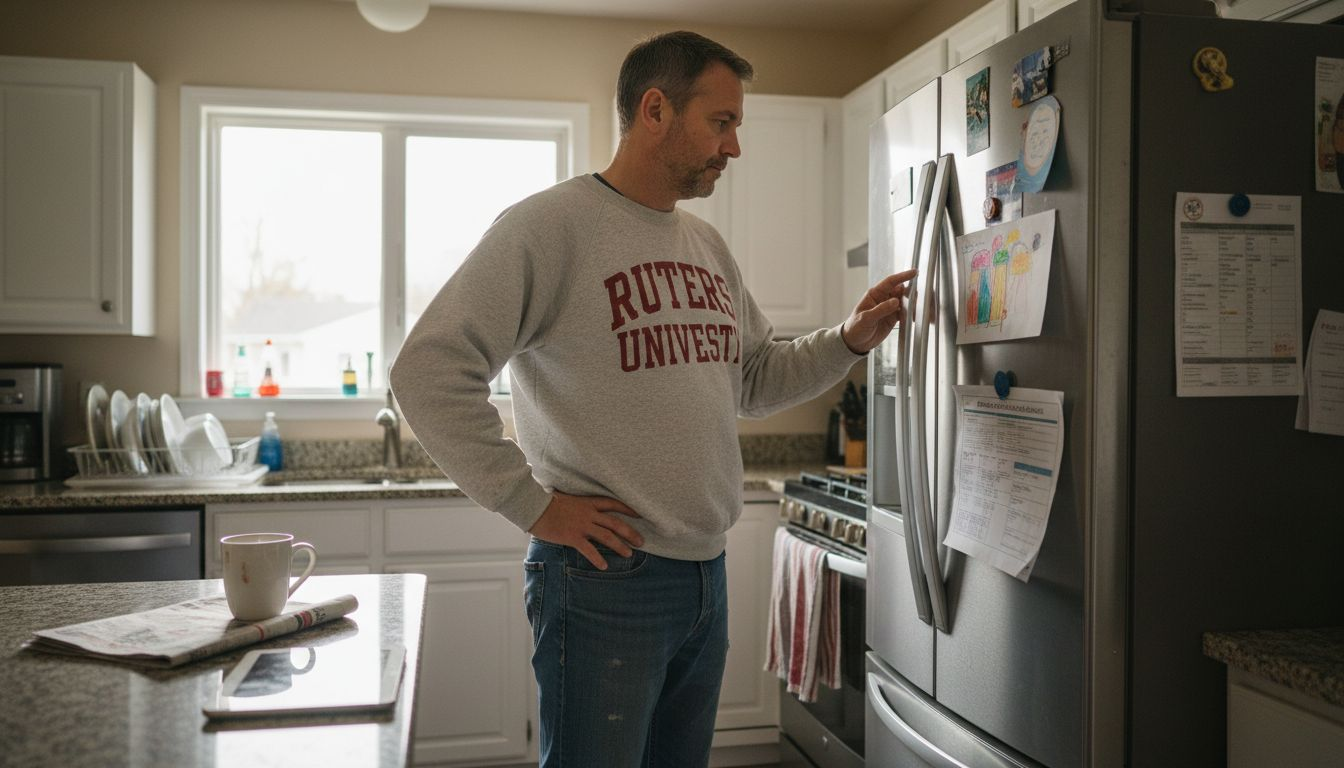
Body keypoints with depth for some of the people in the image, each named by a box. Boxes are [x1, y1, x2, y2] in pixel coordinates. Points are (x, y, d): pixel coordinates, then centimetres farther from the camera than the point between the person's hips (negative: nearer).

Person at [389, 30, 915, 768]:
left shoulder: (708, 245, 12)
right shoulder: (549, 224, -12)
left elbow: (756, 380, 20)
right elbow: (428, 369, -18)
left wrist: (849, 340, 5)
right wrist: (532, 504, -18)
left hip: (706, 575, 8)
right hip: (603, 577, -7)